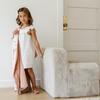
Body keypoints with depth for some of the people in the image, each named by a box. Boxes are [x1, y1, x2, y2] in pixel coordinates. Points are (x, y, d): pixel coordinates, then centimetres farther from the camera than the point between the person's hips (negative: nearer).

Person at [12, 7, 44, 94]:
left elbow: (35, 41, -9)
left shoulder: (31, 28, -10)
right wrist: (15, 33, 4)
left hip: (29, 52, -6)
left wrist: (40, 52, -7)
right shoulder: (20, 28, 10)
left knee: (29, 69, -1)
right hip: (22, 52, 6)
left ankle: (34, 87, 13)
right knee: (25, 69, 9)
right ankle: (28, 87, 20)